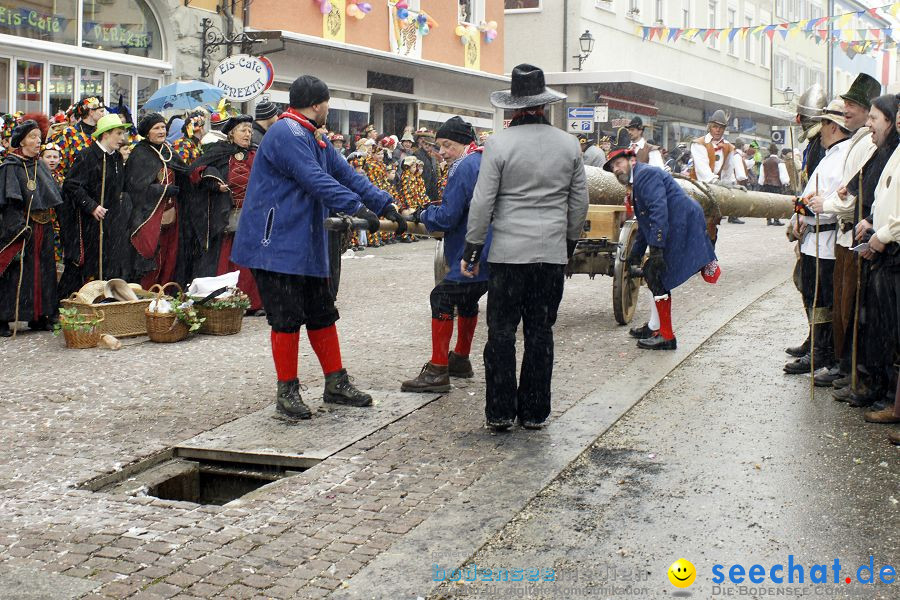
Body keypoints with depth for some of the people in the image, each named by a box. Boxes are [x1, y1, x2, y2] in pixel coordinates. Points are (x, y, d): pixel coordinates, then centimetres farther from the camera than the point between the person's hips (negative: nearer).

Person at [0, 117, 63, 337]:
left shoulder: (40, 165, 13)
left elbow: (51, 199, 18)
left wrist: (48, 223, 12)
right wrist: (18, 229, -22)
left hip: (42, 228, 7)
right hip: (20, 228, -7)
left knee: (42, 273, 10)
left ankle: (39, 317, 18)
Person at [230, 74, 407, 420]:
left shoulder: (315, 140, 17)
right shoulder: (287, 134, -16)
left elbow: (347, 175, 14)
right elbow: (317, 181, -27)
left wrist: (386, 206, 6)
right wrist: (357, 208, -33)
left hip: (307, 246, 10)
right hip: (277, 245, -10)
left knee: (322, 314, 13)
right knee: (287, 319, -4)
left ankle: (336, 384, 22)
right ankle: (287, 391, 7)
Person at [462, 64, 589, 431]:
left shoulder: (499, 144, -8)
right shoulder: (569, 144, 4)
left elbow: (482, 203, -7)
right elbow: (579, 203, 11)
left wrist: (471, 250, 2)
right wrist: (569, 242, 23)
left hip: (509, 252, -3)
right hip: (552, 253, 3)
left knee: (502, 332, 5)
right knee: (540, 332, 9)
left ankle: (500, 412, 8)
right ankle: (534, 412, 14)